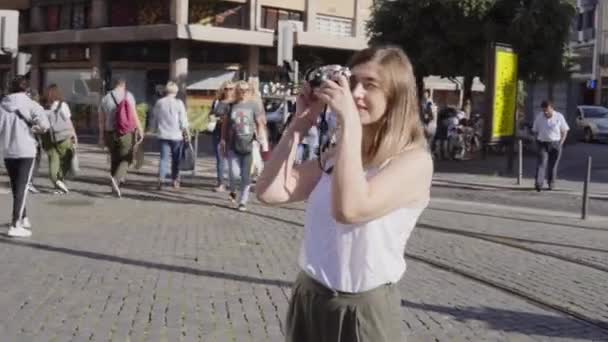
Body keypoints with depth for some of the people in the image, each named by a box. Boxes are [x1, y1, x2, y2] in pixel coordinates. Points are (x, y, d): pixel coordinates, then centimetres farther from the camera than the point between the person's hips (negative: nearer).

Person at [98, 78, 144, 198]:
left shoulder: (105, 98, 10)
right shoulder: (127, 95, -2)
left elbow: (101, 120, 11)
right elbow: (133, 114, -12)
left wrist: (101, 137, 16)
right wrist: (140, 130, -12)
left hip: (110, 133, 4)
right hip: (126, 132, -4)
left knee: (115, 159, 15)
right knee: (126, 159, 2)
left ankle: (116, 184, 18)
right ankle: (116, 179, -22)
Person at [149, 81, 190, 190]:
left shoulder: (159, 103, 3)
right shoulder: (179, 103, -6)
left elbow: (153, 119, 10)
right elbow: (183, 121, -8)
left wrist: (154, 129, 26)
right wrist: (187, 133, 1)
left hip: (163, 135, 2)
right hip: (176, 136, -2)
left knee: (164, 158, 0)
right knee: (175, 159, 11)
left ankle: (161, 178, -20)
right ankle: (175, 181, 18)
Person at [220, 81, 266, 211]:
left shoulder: (253, 105, 2)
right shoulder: (231, 105, 6)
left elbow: (260, 123, 2)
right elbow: (225, 124, 12)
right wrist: (223, 139, 6)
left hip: (248, 145, 0)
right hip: (233, 145, 0)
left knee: (246, 175, 3)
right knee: (233, 173, -11)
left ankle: (243, 201, 14)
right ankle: (233, 191, 20)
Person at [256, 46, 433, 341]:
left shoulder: (414, 160, -14)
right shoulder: (335, 154, 3)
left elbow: (350, 209, -29)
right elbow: (270, 192, -4)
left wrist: (349, 122, -25)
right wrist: (301, 123, -3)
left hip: (365, 310, -5)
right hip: (307, 299, 5)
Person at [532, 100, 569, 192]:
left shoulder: (559, 117, -4)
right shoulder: (539, 117, 0)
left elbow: (564, 131, 2)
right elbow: (535, 131, 9)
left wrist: (560, 143, -5)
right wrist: (538, 141, -1)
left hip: (555, 144, 0)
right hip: (542, 144, 1)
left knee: (553, 165, 6)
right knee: (541, 163, -13)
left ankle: (551, 183, 24)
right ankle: (538, 184, -23)